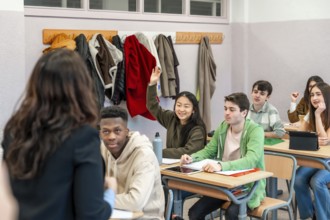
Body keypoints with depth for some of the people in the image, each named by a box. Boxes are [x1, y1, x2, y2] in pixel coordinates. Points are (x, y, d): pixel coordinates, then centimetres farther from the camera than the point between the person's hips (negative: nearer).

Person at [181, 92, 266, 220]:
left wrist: (221, 166, -45)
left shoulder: (255, 130, -16)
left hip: (249, 185, -5)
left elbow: (251, 160, -31)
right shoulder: (223, 127, 3)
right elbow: (208, 150, 12)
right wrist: (192, 158, -11)